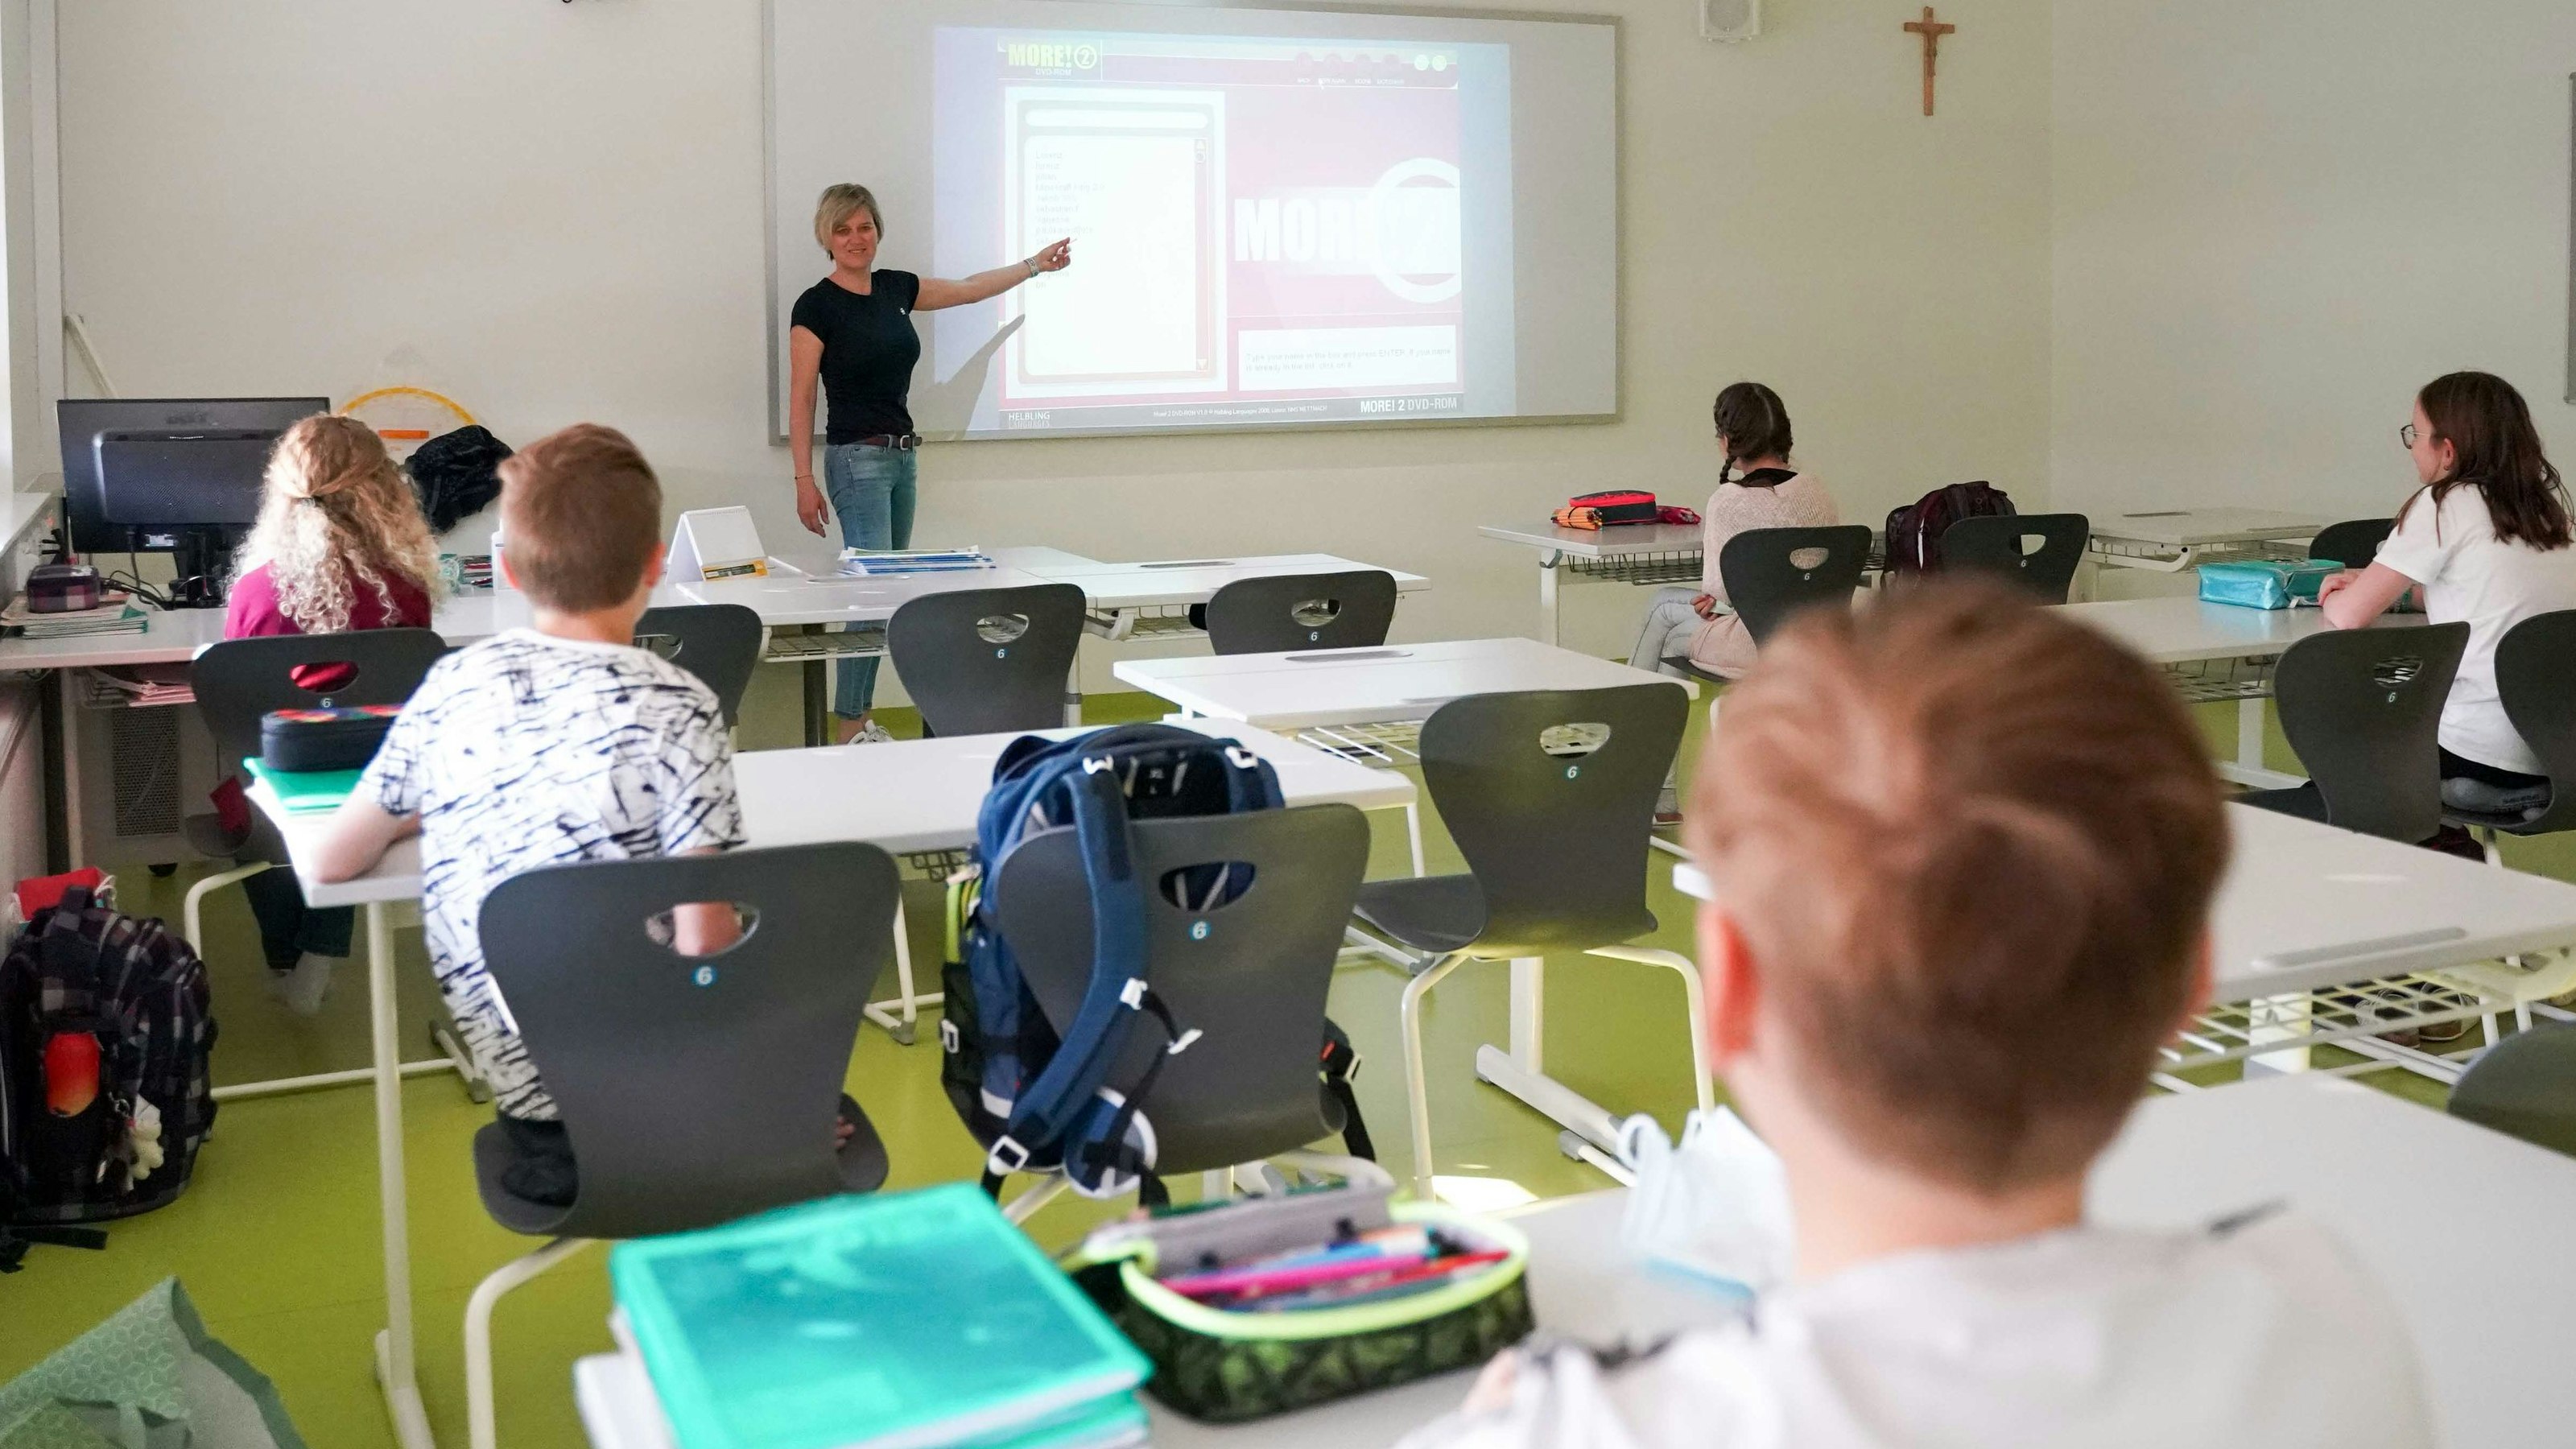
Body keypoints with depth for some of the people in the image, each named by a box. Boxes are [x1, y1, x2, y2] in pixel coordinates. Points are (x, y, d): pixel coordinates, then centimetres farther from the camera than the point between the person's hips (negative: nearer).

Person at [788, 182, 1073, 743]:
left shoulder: (895, 288, 10)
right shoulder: (817, 306, -8)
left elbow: (968, 290, 25)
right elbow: (801, 399, -9)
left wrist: (1035, 265, 27)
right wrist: (805, 481, -13)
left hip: (902, 456, 7)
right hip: (857, 458, -7)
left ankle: (864, 718, 13)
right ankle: (850, 727, -9)